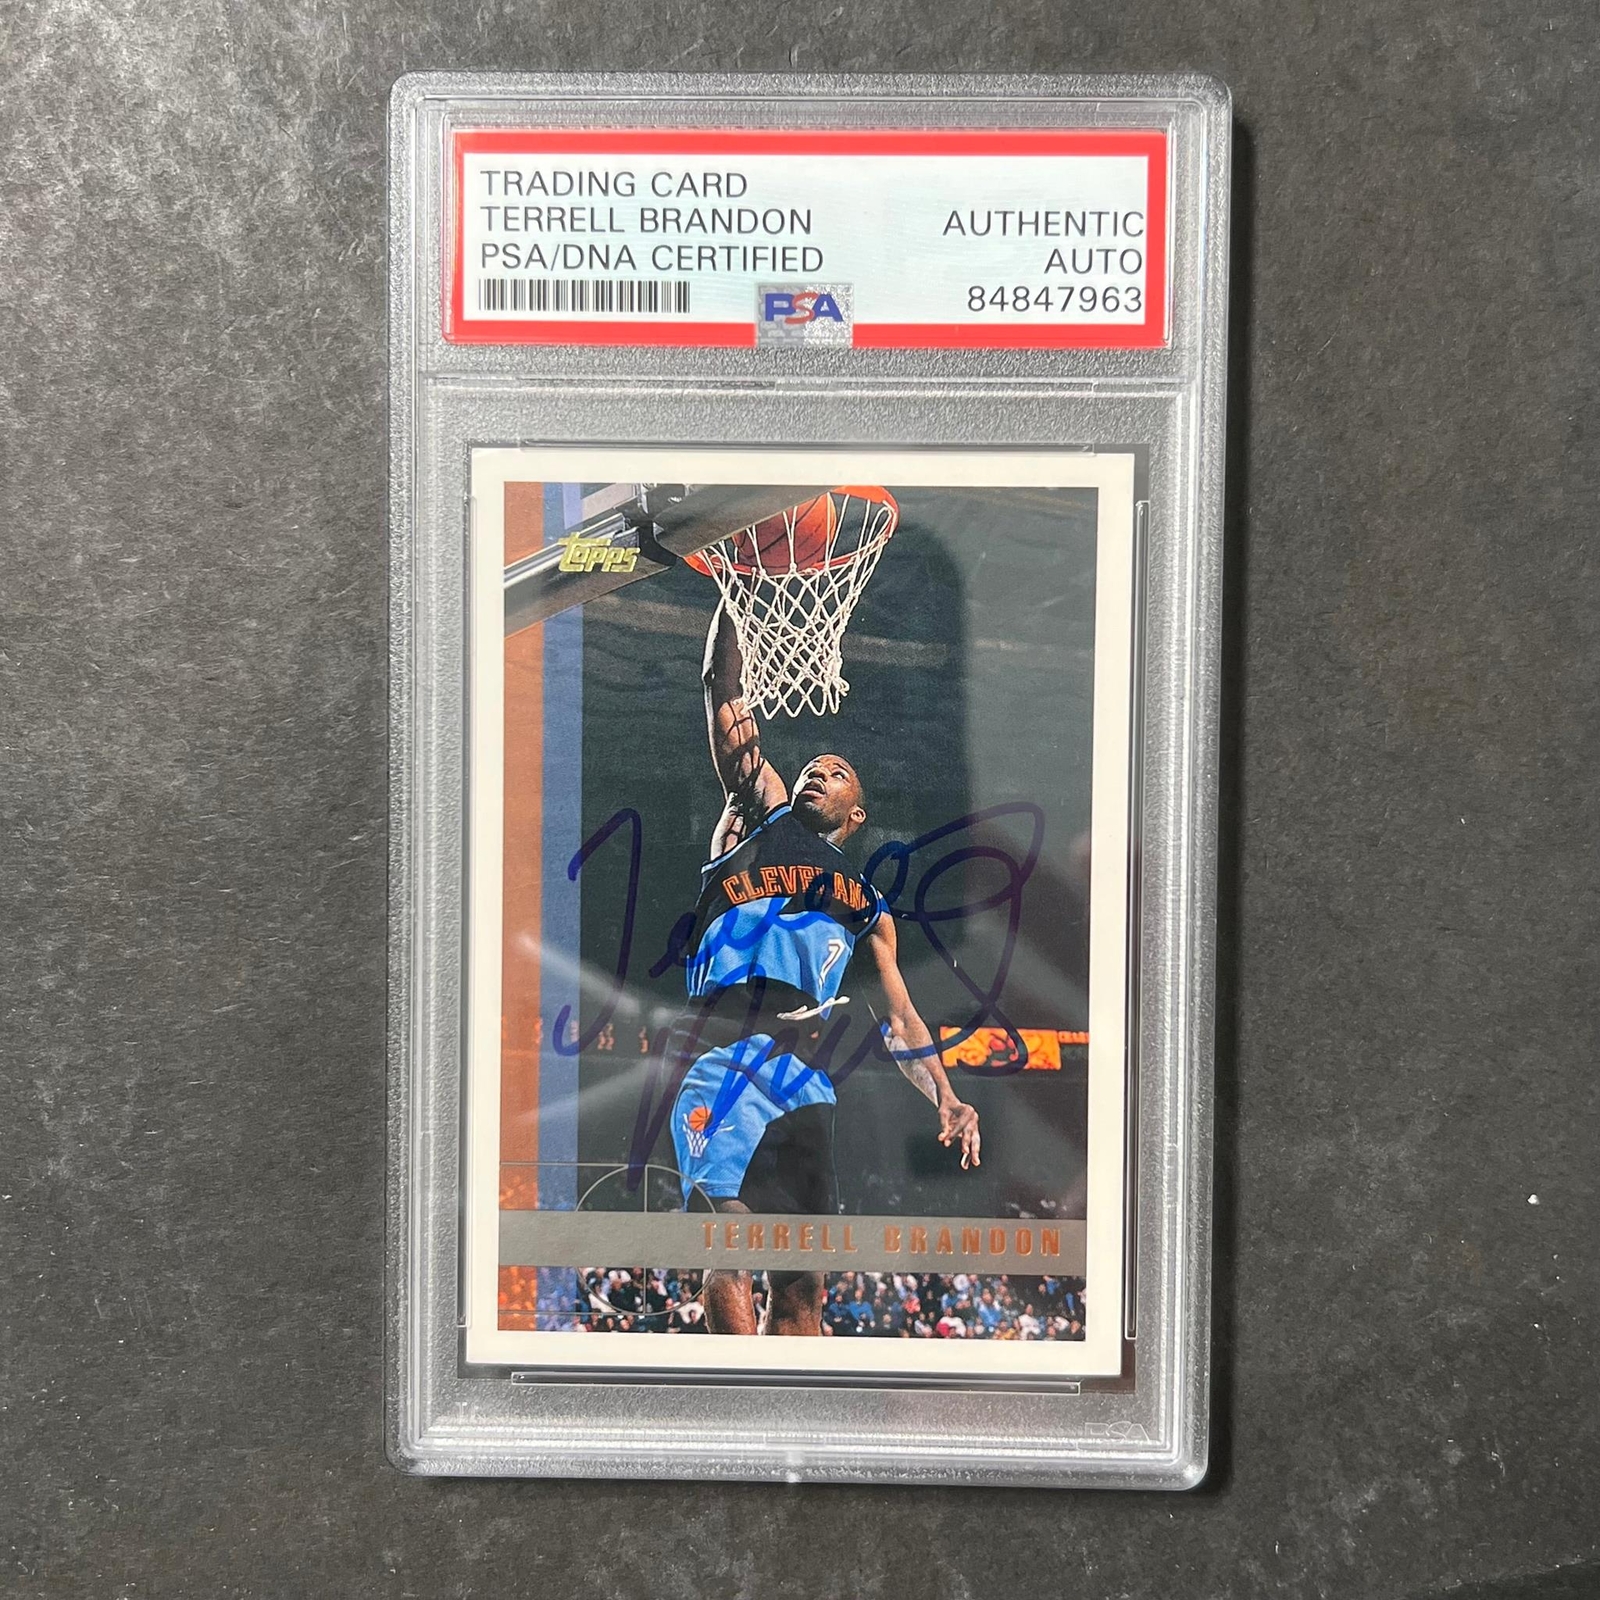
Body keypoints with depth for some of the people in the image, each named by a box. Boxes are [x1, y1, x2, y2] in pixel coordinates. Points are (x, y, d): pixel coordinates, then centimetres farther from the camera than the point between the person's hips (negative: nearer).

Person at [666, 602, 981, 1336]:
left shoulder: (868, 908, 28)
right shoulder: (763, 811, 24)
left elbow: (900, 1017, 20)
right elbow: (724, 697, 19)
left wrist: (947, 1101, 5)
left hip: (800, 1070, 3)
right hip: (716, 1047, -3)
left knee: (801, 1285, 1)